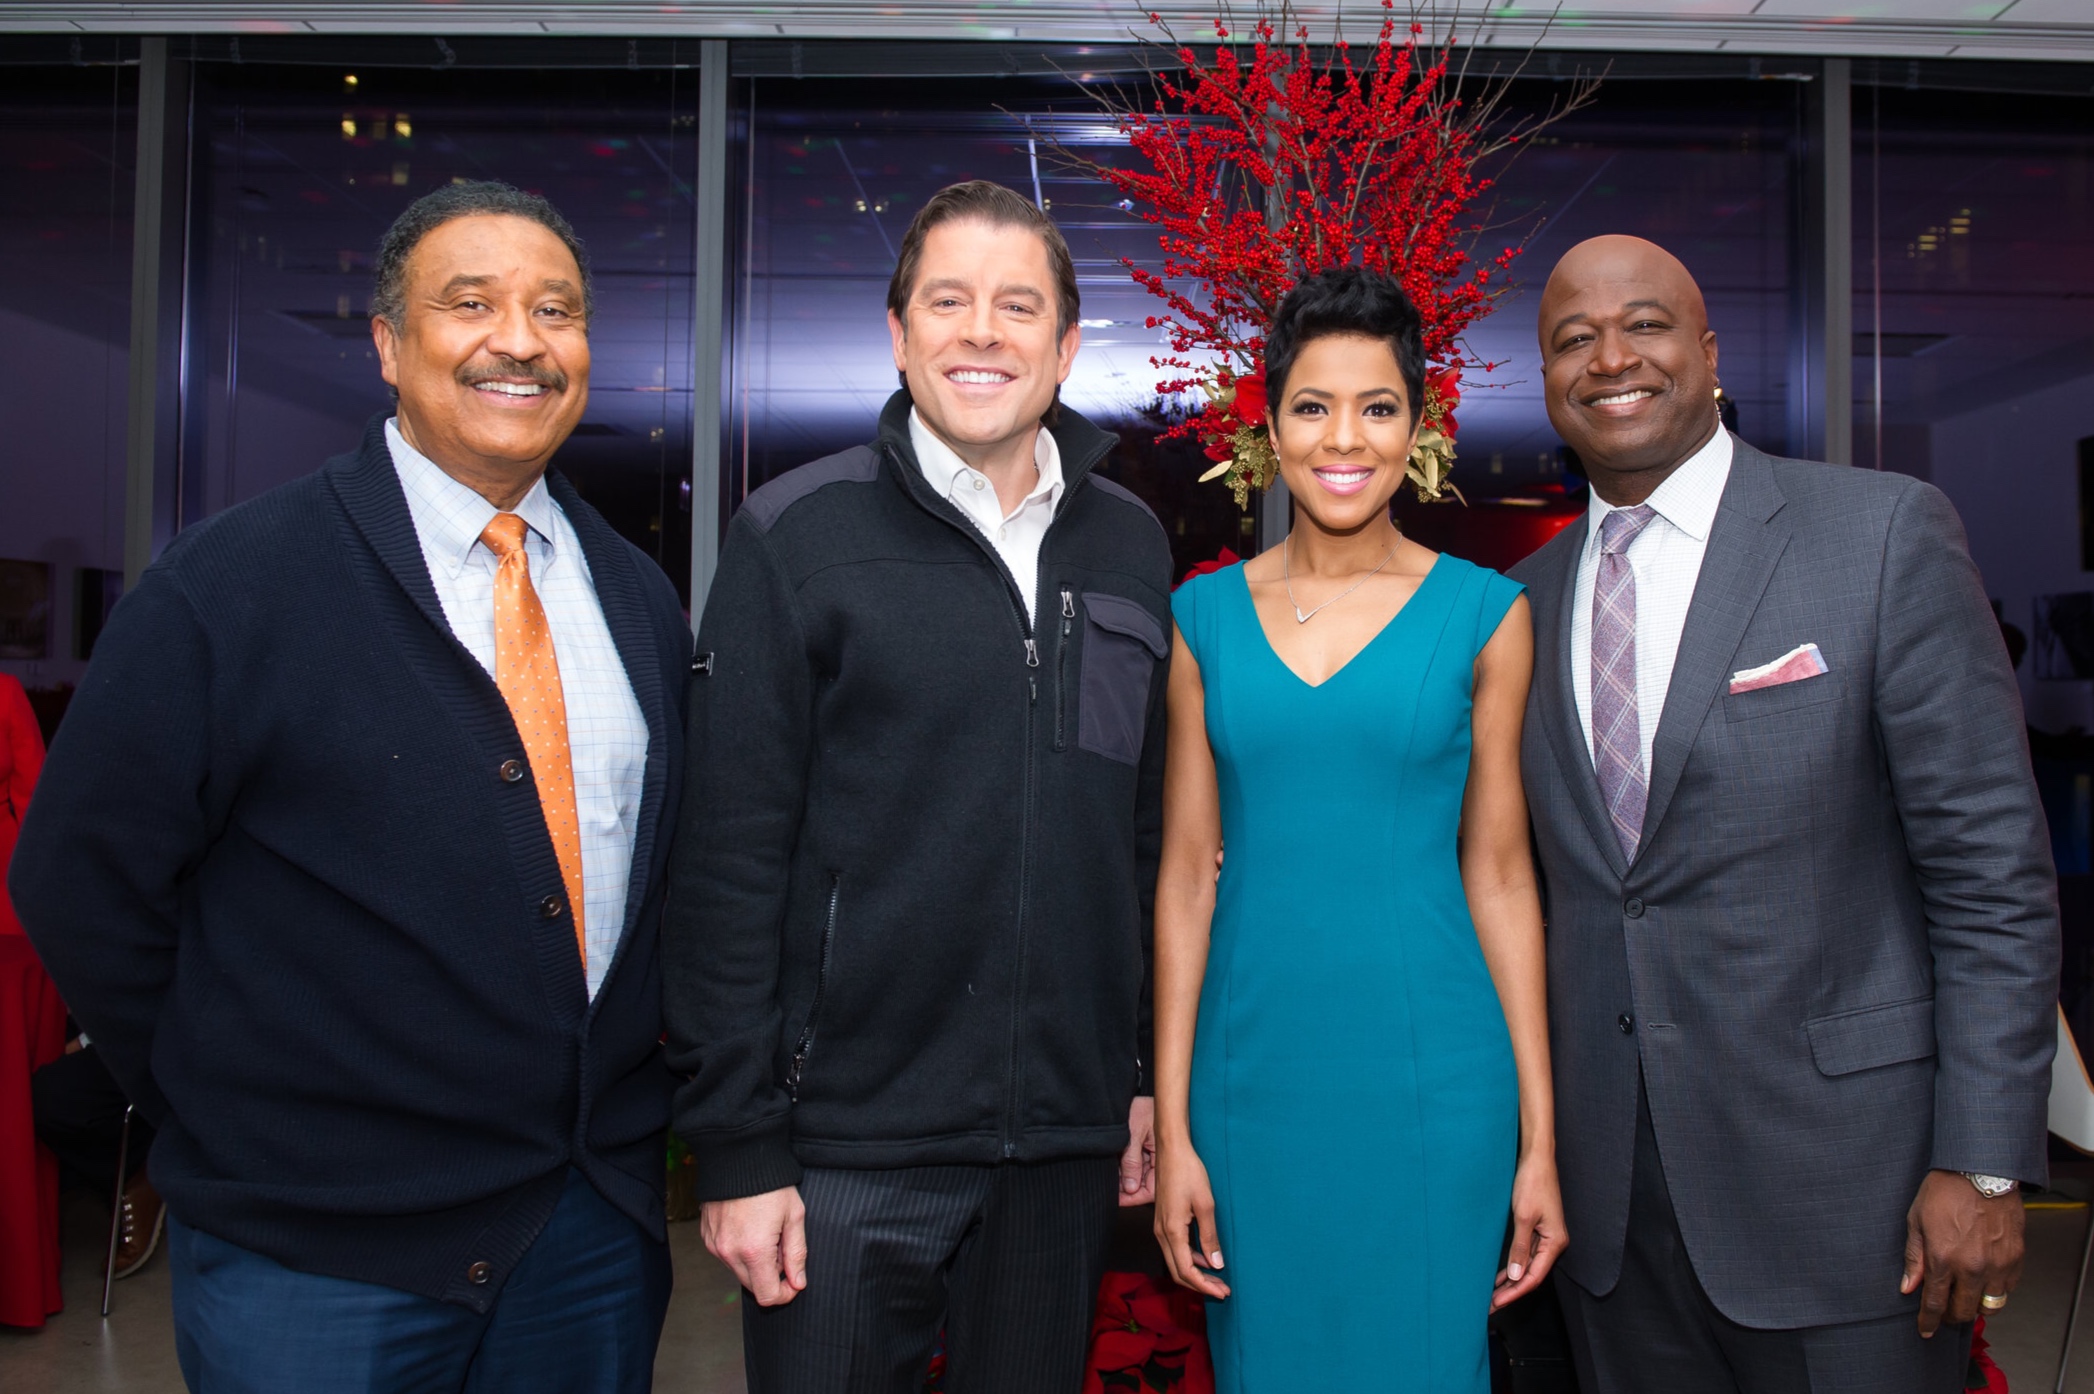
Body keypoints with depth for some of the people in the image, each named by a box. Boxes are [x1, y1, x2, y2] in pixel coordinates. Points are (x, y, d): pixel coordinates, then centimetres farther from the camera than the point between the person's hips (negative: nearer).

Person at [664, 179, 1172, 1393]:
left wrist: (1148, 1069, 10)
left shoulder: (1130, 544, 7)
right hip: (849, 1150, -3)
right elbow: (730, 857, -8)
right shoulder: (797, 536, -5)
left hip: (1065, 1147, 4)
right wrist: (739, 1145, -9)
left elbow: (1146, 832, 11)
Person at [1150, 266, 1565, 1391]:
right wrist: (1171, 1129, 1)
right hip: (1252, 1077, 1)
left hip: (1433, 1084, -1)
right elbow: (1187, 873, 3)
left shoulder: (1483, 614, -1)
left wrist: (1539, 1138, 1)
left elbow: (1499, 874, 2)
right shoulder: (1206, 615, 2)